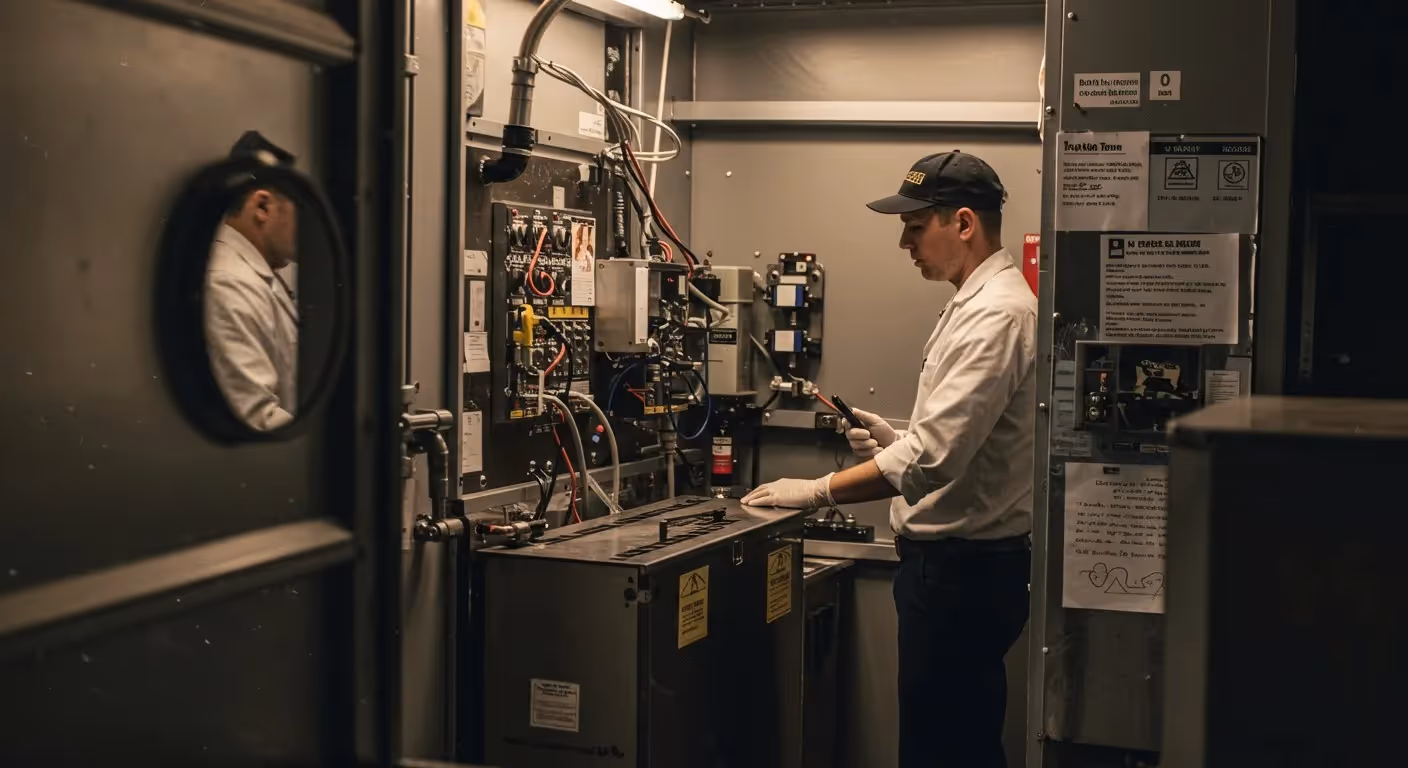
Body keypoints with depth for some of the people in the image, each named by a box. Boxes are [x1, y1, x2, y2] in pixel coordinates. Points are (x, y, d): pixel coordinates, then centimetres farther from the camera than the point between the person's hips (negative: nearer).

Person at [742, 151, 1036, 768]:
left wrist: (817, 492, -17)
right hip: (951, 561, 10)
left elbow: (932, 458, -25)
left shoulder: (997, 314, -18)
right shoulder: (978, 305, 15)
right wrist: (894, 439, 8)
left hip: (962, 569, -10)